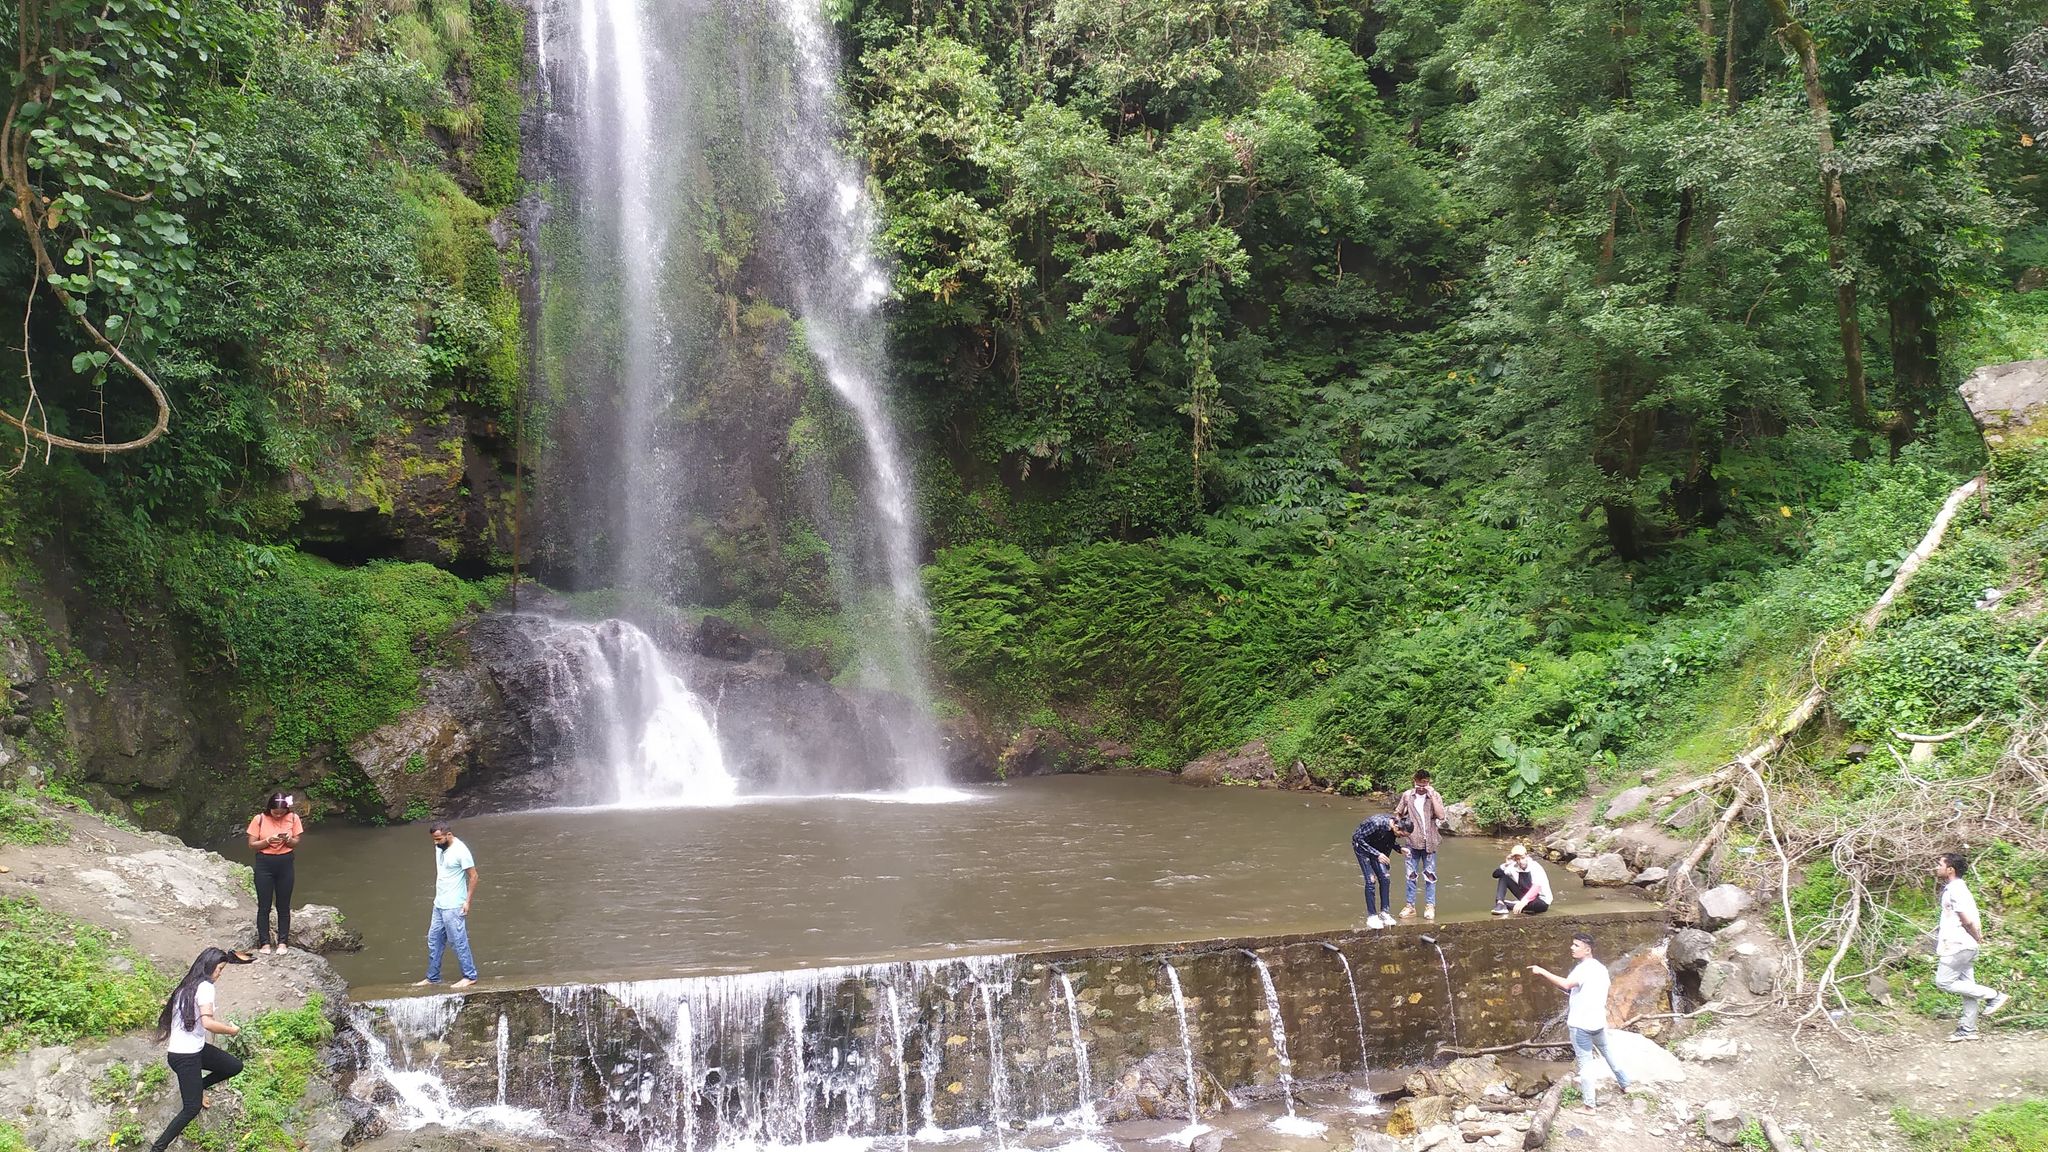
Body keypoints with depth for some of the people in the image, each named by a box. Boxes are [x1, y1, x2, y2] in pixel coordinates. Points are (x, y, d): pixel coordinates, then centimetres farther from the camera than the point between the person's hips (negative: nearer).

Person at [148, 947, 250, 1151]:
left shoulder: (187, 986, 11)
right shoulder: (205, 986, -16)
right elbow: (208, 1023, -26)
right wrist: (231, 1030, -11)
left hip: (194, 1048, 9)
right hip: (185, 1056, -9)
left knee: (235, 1066, 14)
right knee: (192, 1108, -5)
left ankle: (195, 1089, 29)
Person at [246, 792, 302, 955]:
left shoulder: (293, 818, -4)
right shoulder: (259, 819, -8)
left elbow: (296, 843, 3)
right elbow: (252, 844, -4)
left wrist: (288, 839, -19)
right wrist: (268, 840, -21)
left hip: (285, 864, 1)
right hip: (264, 864, -1)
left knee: (284, 906, 6)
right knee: (264, 906, 3)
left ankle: (282, 942, 14)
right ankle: (264, 943, 10)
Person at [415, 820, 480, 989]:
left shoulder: (460, 851, -19)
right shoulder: (439, 848, 6)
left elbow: (473, 876, -15)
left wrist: (467, 901, -15)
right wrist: (437, 894, 15)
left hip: (454, 906, -9)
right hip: (439, 904, 9)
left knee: (459, 941, -1)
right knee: (434, 940, 14)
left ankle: (470, 976, 9)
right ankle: (433, 977, 25)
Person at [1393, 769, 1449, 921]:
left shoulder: (1435, 796, -2)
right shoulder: (1407, 795, 1)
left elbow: (1441, 816, -16)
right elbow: (1397, 814, 11)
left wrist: (1431, 796, -18)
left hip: (1429, 842, -1)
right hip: (1412, 841, 1)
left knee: (1430, 875, 5)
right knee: (1411, 875, 7)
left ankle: (1430, 906, 13)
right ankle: (1410, 905, 16)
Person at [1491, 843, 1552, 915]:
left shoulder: (1535, 867, -24)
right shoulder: (1514, 867, -7)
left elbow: (1536, 887, -40)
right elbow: (1496, 874, -8)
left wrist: (1523, 902, -53)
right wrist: (1506, 864, -23)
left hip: (1542, 902, -6)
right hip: (1525, 896, 6)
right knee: (1503, 876, -6)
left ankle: (1504, 905, -27)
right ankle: (1500, 903, -26)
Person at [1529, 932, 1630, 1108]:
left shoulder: (1583, 968, -17)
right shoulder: (1601, 968, 10)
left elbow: (1566, 984, -34)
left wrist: (1542, 971, -32)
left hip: (1580, 1024, -8)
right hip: (1599, 1021, 8)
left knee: (1585, 1062, -2)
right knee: (1607, 1052, 28)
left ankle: (1589, 1104, 0)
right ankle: (1624, 1084, 41)